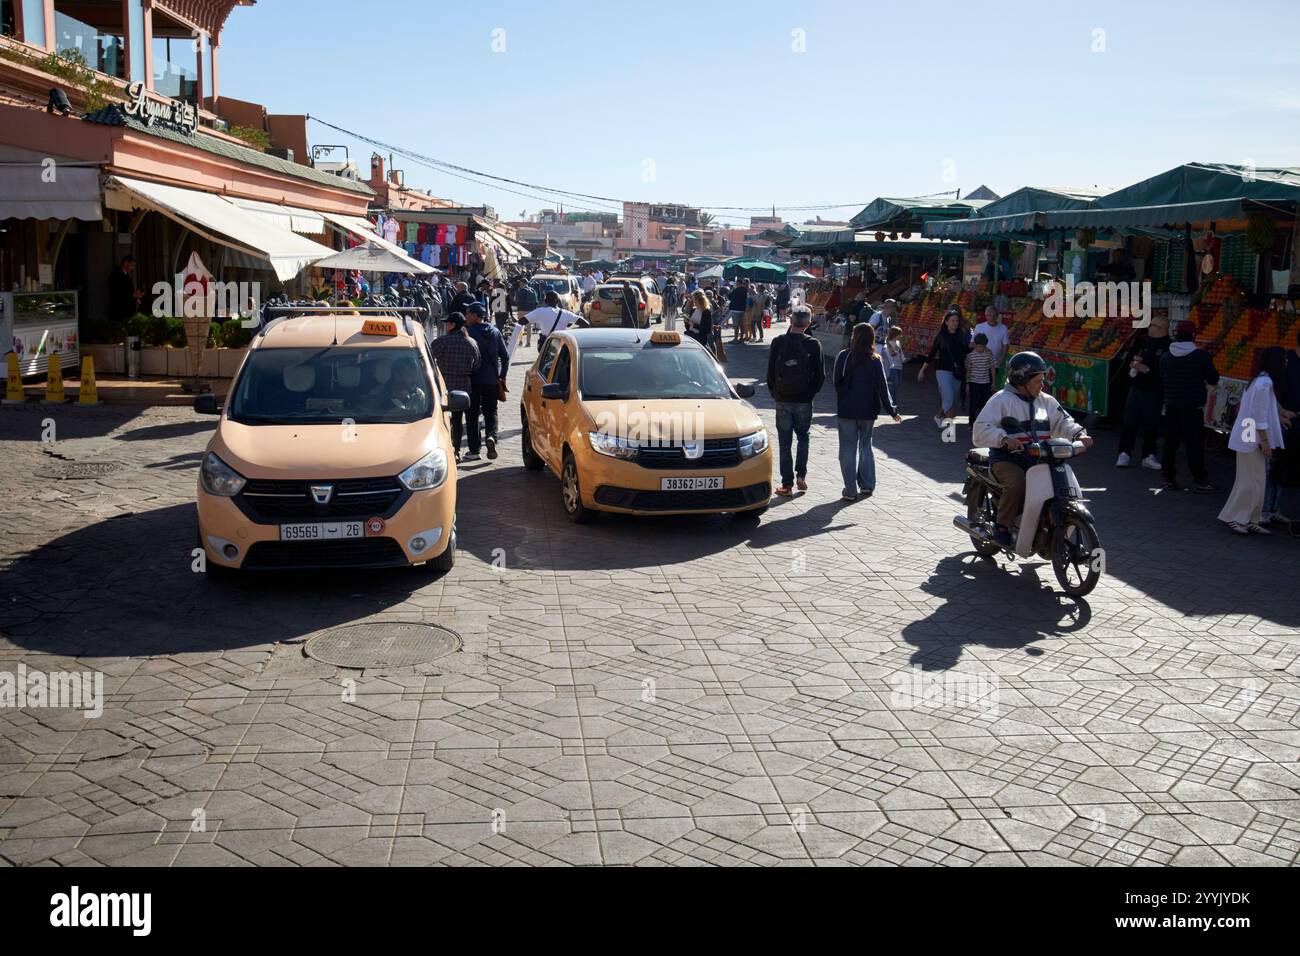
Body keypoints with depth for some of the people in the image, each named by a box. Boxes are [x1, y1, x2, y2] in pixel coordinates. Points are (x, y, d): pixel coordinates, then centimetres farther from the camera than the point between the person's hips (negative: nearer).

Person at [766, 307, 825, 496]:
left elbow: (770, 372, -2)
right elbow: (820, 375, -4)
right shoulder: (813, 344, -8)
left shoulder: (778, 342, -6)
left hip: (783, 400, 0)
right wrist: (811, 393, 11)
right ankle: (801, 475, 7)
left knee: (784, 442, 6)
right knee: (803, 437, 19)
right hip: (804, 401, 0)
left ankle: (787, 483, 6)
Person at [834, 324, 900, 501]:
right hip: (868, 411, 2)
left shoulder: (843, 357, -8)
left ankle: (850, 490, 0)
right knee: (865, 446, 18)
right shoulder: (875, 360, -5)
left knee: (848, 449, 3)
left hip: (846, 410, -2)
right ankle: (867, 486, 21)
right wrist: (891, 410, 4)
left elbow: (837, 383, -2)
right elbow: (882, 388, -4)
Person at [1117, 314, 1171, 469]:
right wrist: (1134, 361, 2)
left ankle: (1149, 455, 14)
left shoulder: (1168, 347, -11)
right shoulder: (1144, 341, 9)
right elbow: (1132, 354, 23)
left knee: (1151, 424, 3)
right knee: (1130, 421, 4)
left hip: (1153, 391, -5)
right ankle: (1125, 453, 9)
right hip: (1136, 387, 5)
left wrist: (1147, 369, -20)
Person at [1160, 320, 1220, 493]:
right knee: (1195, 444, -1)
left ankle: (1169, 478, 14)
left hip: (1171, 407, 4)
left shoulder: (1165, 357, 3)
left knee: (1170, 443, 10)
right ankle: (1200, 481, 1)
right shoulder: (1201, 355, -11)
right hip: (1193, 407, -4)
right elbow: (1213, 379, -2)